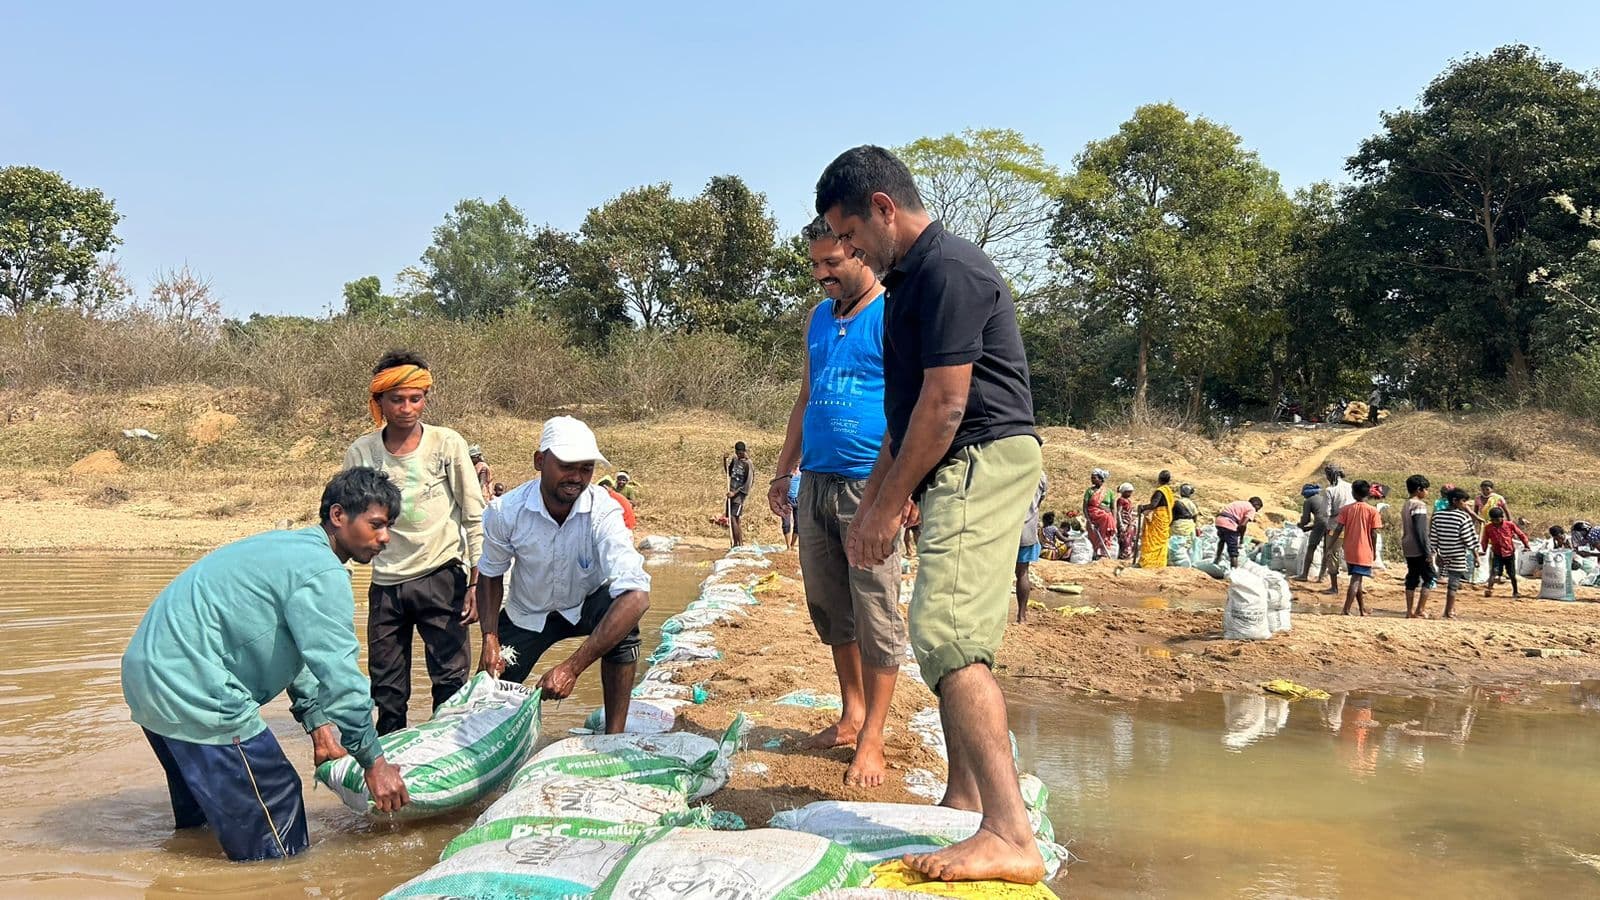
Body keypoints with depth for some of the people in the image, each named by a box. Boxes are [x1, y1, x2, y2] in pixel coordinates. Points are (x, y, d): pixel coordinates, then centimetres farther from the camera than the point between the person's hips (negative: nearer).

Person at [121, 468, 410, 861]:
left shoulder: (291, 548, 16)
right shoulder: (322, 573, -17)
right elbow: (338, 674, -19)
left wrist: (316, 722, 16)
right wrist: (374, 762, -11)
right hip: (194, 693, -11)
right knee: (277, 850, -4)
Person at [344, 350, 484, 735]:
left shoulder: (448, 445, -5)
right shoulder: (360, 454, 0)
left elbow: (475, 518, -2)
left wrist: (477, 583, -6)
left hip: (441, 577, -2)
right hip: (386, 584, 2)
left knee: (451, 679, -2)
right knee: (387, 688, 10)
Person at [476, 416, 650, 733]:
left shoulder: (604, 512, -31)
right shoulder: (506, 511, -24)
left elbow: (637, 595, -43)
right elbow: (491, 574, -2)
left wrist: (573, 667, -48)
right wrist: (490, 638, -17)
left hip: (587, 606, -2)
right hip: (527, 614, 2)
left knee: (622, 611, -34)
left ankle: (614, 738, -22)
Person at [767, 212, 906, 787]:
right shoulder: (819, 319, 16)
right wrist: (785, 473, 19)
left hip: (867, 484, -7)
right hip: (815, 482, 8)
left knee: (876, 615, -3)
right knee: (829, 609, 14)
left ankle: (872, 740, 5)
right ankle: (851, 716, 27)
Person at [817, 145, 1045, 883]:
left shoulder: (947, 270, -14)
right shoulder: (909, 279, 19)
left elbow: (944, 407, -18)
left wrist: (888, 507, -12)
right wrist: (871, 504, 20)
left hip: (984, 461, -11)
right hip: (959, 471, 11)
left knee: (948, 636, -21)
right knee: (952, 637, 15)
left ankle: (1010, 837, -24)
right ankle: (965, 802, 27)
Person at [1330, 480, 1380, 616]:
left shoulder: (1346, 509, 0)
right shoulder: (1372, 511, -6)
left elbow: (1338, 529, -4)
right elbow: (1374, 534, -7)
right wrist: (1374, 551, 5)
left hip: (1349, 552, 3)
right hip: (1364, 552, -3)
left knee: (1358, 579, 17)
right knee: (1356, 580, -5)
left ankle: (1362, 610, 28)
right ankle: (1346, 611, -14)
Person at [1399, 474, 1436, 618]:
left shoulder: (1406, 505, 14)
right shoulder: (1419, 505, -13)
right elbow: (1420, 530, -19)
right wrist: (1427, 552, -18)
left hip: (1408, 549, 9)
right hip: (1419, 549, -9)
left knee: (1412, 579, 10)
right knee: (1429, 577, -2)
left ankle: (1410, 611, 9)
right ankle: (1420, 610, -5)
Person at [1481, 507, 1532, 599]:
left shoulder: (1510, 524, -7)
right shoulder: (1488, 527, -5)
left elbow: (1521, 534, 3)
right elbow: (1485, 541, 5)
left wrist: (1526, 545, 2)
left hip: (1510, 553, 0)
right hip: (1497, 554, 0)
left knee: (1512, 574, 9)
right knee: (1494, 571, -19)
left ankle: (1516, 592, 25)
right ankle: (1489, 588, -29)